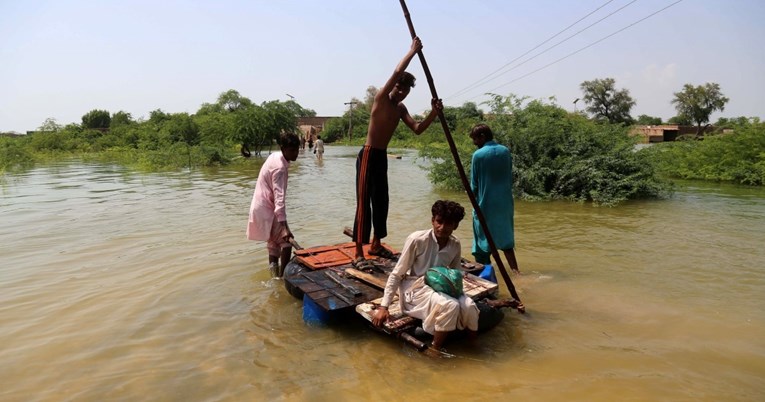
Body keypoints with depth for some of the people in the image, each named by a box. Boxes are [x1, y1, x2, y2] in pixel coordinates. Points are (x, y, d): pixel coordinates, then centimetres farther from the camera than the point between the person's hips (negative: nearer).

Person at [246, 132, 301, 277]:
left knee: (274, 243, 16)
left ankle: (275, 275, 22)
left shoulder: (275, 156, 4)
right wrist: (284, 226, -42)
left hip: (263, 207, 10)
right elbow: (279, 197, -35)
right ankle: (283, 276, -6)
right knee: (286, 242, -11)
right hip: (266, 210, -10)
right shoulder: (279, 167, -25)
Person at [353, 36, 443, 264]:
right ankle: (359, 252, -8)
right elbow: (397, 72, -20)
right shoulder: (381, 98, -7)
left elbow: (417, 129, 6)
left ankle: (376, 244, 24)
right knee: (364, 202, -10)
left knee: (381, 201, 12)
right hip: (368, 155, -8)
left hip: (382, 156, 8)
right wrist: (413, 51, -9)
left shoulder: (401, 108, 14)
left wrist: (433, 113, -6)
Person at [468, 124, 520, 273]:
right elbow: (510, 178, 8)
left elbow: (474, 184, -7)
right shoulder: (506, 151, 1)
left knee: (483, 243, 9)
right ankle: (515, 271, 19)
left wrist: (475, 198, 9)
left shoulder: (478, 155, -14)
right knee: (506, 239, 18)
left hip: (486, 204, -5)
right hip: (505, 203, 5)